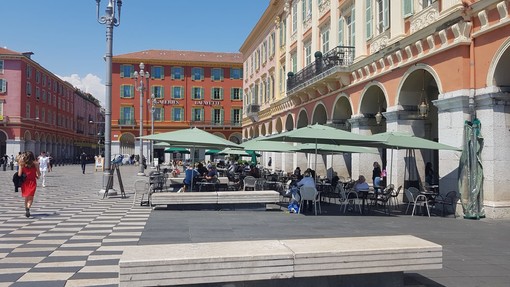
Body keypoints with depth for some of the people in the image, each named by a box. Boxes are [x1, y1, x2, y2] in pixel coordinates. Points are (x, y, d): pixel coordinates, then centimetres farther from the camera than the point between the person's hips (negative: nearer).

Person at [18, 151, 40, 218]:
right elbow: (38, 174, -2)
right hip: (32, 182, -2)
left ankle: (26, 209, 23)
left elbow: (19, 174, -5)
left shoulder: (22, 164, -2)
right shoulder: (35, 163, -5)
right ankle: (28, 208, -24)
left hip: (24, 182, 2)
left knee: (26, 198, 18)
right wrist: (37, 176, 20)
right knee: (30, 198, 0)